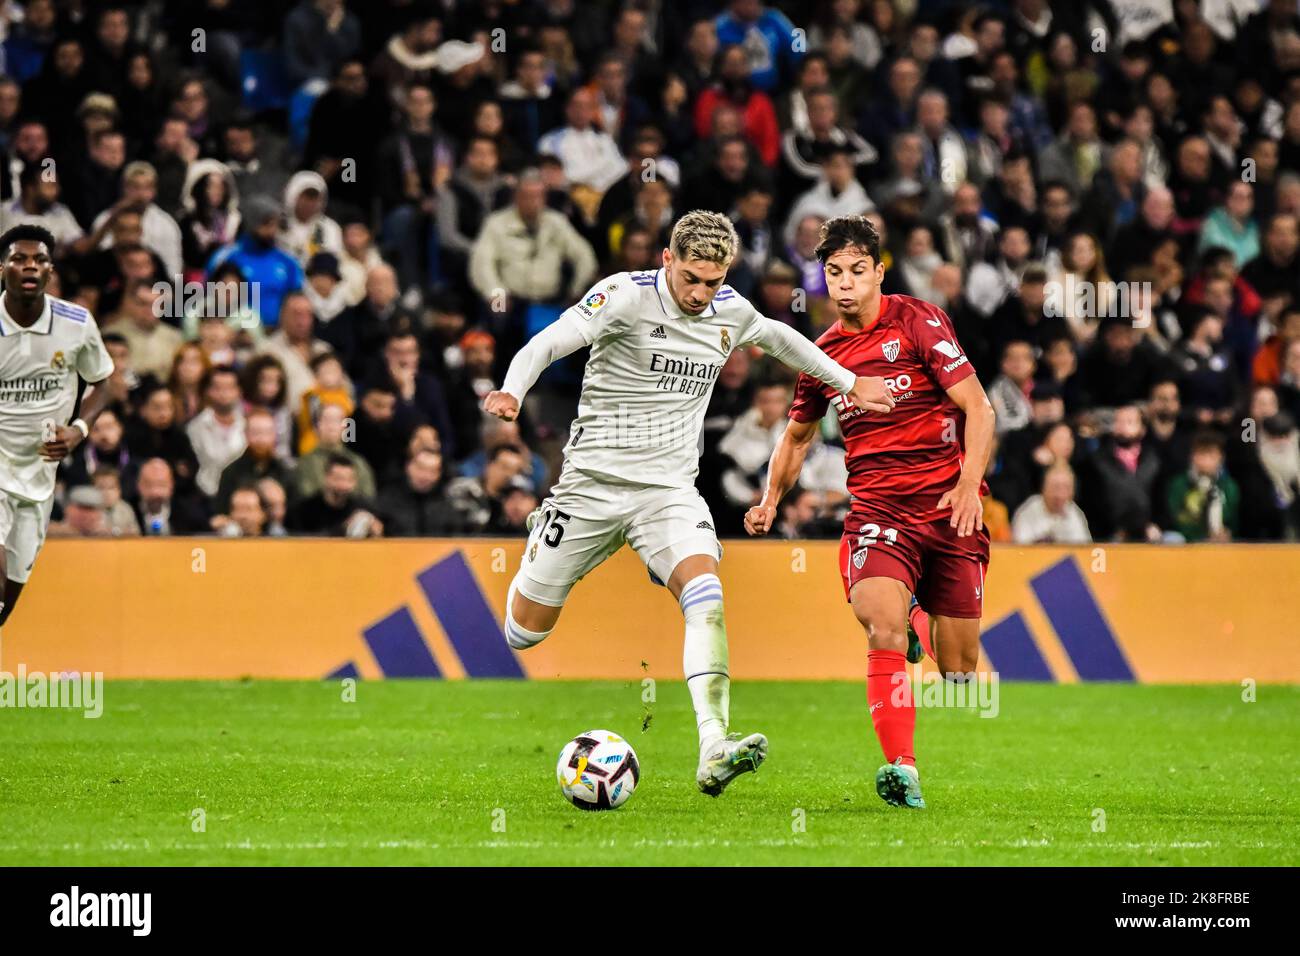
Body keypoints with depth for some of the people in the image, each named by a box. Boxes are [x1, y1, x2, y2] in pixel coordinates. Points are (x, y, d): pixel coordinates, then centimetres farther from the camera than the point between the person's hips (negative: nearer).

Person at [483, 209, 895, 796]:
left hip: (670, 489, 3)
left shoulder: (731, 313, 4)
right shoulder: (625, 296, -12)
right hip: (593, 482, -3)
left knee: (705, 596, -26)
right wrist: (511, 393, -40)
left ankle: (713, 751, -37)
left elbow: (777, 337, 27)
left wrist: (848, 383, 30)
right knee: (525, 629, 5)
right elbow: (546, 345, -21)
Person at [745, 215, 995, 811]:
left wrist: (969, 484, -20)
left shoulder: (918, 321, -3)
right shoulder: (823, 354, 11)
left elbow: (978, 408, -7)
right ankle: (901, 769, -31)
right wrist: (770, 502, 15)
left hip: (949, 508, -2)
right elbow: (798, 434, 29)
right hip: (877, 509, 2)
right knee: (883, 629, -26)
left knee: (959, 665, 1)